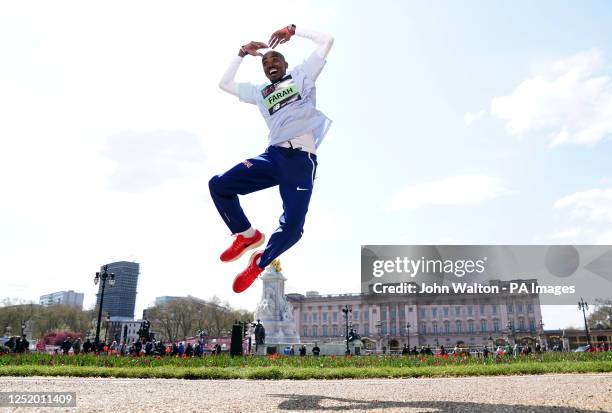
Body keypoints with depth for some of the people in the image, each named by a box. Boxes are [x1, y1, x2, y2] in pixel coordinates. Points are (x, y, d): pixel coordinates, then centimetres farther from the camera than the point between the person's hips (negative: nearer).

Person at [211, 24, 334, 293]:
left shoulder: (301, 75, 21)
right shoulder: (260, 91, 28)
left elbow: (327, 41, 19)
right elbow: (224, 83, 35)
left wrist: (293, 31, 21)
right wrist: (242, 53, 33)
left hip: (301, 159, -4)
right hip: (273, 155, 4)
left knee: (292, 226, -19)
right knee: (218, 185, -10)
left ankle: (260, 263, 11)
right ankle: (248, 235, 11)